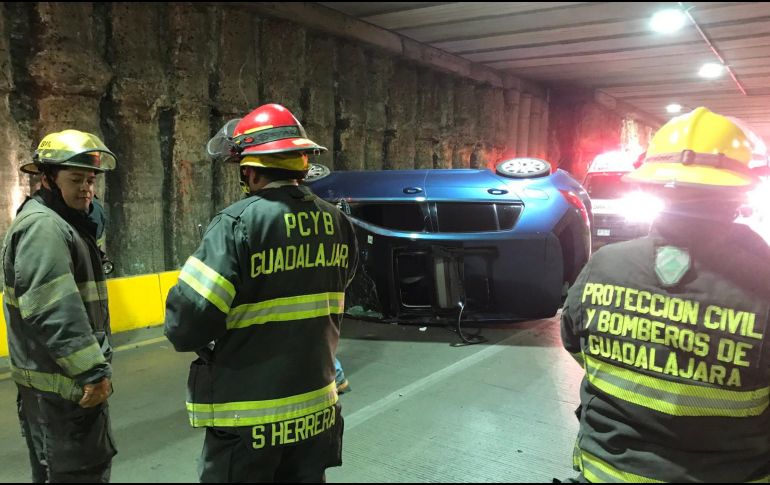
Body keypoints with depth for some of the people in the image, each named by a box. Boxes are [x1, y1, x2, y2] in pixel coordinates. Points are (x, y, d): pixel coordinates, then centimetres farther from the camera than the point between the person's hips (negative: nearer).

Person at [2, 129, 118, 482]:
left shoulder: (62, 223, 16)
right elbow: (55, 312, -27)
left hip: (53, 377, 11)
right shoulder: (42, 225, -18)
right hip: (62, 381, -11)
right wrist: (93, 371, -26)